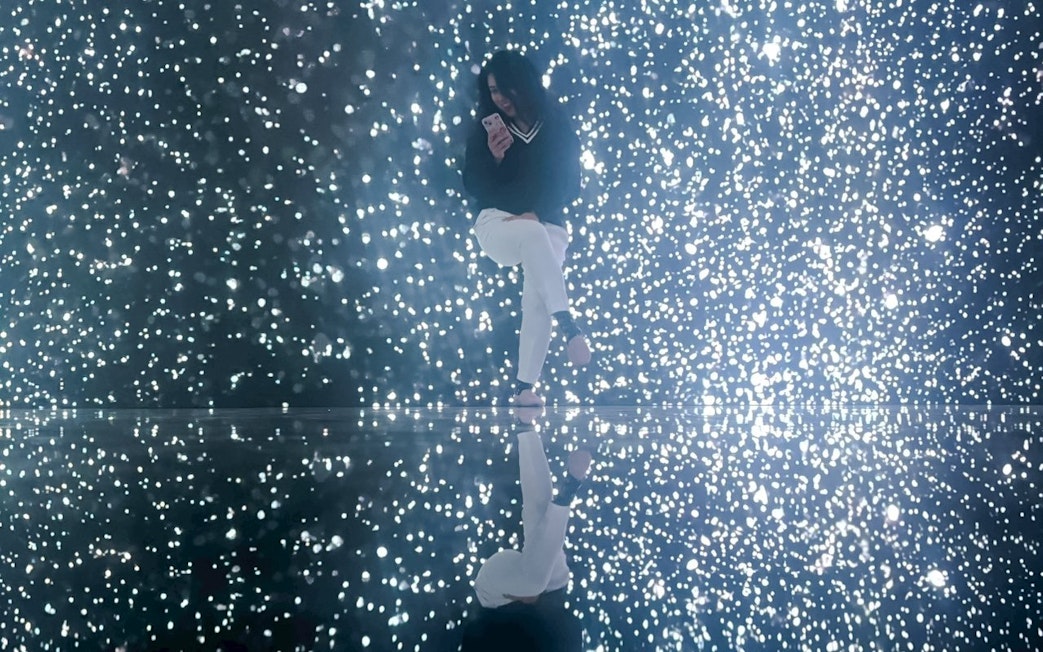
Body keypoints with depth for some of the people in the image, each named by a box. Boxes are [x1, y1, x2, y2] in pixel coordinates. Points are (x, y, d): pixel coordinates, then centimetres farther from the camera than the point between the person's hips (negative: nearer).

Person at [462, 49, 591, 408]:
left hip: (547, 225, 1)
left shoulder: (557, 127, 3)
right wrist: (493, 158, -15)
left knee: (537, 297, -22)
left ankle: (525, 387, -20)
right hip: (497, 222, -1)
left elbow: (569, 183, 1)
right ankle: (569, 325, -44)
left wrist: (537, 213, -14)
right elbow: (474, 187, 4)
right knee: (534, 236, -37)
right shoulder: (486, 129, 6)